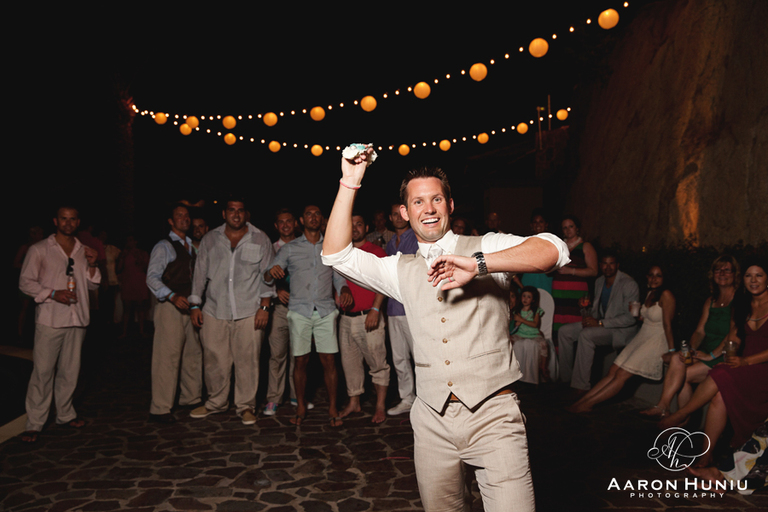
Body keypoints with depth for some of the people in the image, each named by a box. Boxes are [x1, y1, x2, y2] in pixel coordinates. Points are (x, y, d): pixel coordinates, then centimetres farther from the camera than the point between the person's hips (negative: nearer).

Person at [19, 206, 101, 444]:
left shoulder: (84, 251, 13)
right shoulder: (39, 250, 1)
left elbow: (92, 284, 16)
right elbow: (25, 282, -2)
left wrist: (91, 265, -3)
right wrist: (53, 294, -15)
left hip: (77, 319, 4)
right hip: (49, 319, -4)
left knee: (70, 370, 10)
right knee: (43, 371, -4)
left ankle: (65, 414, 24)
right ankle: (34, 423, 6)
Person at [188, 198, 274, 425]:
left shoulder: (260, 239, 5)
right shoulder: (210, 239, 10)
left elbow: (267, 276, 3)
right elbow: (200, 273, 13)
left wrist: (264, 306, -4)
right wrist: (195, 305, 8)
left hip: (249, 312, -2)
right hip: (214, 311, 2)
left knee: (247, 360, 0)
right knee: (214, 360, 6)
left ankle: (246, 406, 16)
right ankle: (216, 402, 26)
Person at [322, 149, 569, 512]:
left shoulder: (487, 248, 2)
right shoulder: (401, 270, 12)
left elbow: (554, 250, -14)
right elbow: (336, 255, 3)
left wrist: (478, 264, -27)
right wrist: (349, 184, -3)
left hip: (492, 414, -3)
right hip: (432, 421, 3)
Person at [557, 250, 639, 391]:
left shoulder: (628, 284, -16)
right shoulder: (599, 282, 9)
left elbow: (630, 318, -21)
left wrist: (600, 323, -23)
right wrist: (591, 318, -5)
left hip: (621, 330, -8)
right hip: (601, 325, 8)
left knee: (586, 335, -34)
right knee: (564, 331, -5)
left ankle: (581, 386, -31)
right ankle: (566, 378, 1)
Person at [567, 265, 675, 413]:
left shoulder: (666, 295, -14)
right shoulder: (649, 293, 11)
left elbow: (667, 325, -15)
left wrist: (671, 350, -14)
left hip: (655, 342, -8)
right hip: (641, 338, 8)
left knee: (621, 375, -13)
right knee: (612, 372, -1)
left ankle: (587, 404, -13)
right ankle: (581, 401, -6)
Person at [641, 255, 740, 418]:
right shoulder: (710, 301, 18)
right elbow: (700, 331, 12)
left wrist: (712, 354, -20)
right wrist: (691, 349, -7)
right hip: (706, 354, 6)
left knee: (683, 376, -24)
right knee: (676, 359, -21)